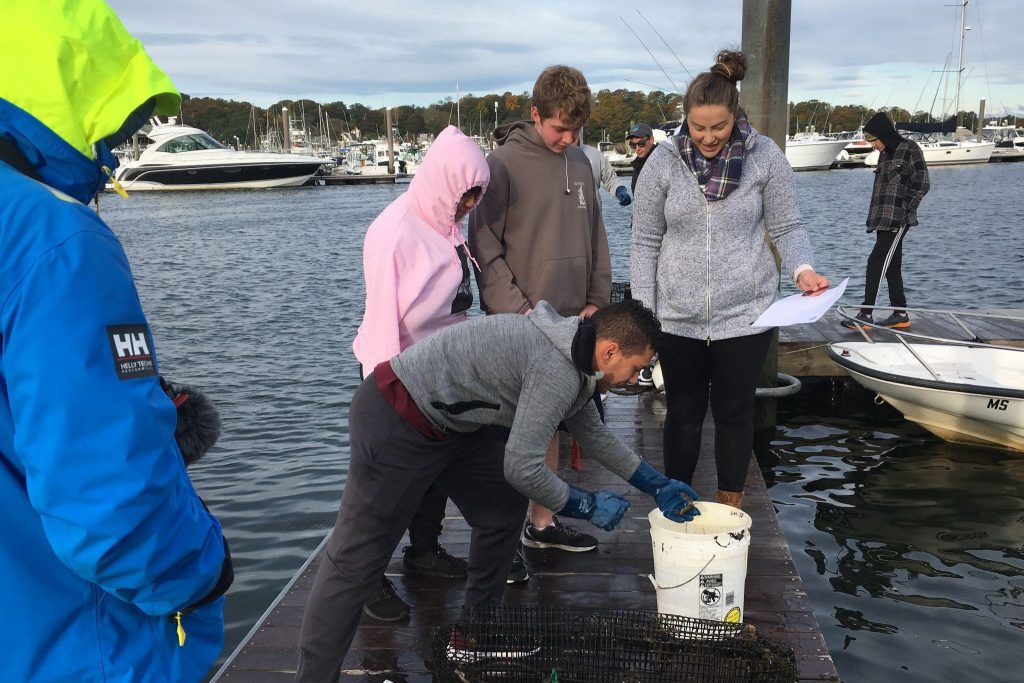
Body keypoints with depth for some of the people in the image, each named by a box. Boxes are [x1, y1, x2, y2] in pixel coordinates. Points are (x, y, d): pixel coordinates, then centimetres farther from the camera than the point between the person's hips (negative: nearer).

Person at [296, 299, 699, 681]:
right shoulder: (557, 369, -25)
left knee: (504, 514, 13)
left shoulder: (573, 356, 6)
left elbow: (593, 433, 20)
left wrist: (659, 485, 21)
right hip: (396, 420, -10)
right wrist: (588, 507, -9)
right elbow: (523, 468, -25)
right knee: (359, 555, -7)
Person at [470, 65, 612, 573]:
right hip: (518, 324, -6)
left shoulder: (578, 162, 10)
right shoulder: (504, 163, -9)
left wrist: (596, 299, 6)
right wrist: (518, 309, -16)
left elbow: (595, 236, 15)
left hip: (569, 321, 6)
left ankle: (543, 523, 28)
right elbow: (484, 248, -11)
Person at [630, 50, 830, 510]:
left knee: (734, 412, 12)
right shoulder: (664, 161, -3)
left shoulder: (765, 156, -5)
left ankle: (730, 507, 30)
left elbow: (786, 227, 1)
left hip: (744, 314, 0)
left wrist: (802, 268, -20)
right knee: (683, 413, 12)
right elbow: (645, 242, 1)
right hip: (678, 316, 1)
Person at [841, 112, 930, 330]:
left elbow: (921, 185, -10)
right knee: (892, 266, 10)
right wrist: (875, 218, 13)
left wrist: (904, 210, -13)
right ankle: (900, 315, 16)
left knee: (876, 262, -13)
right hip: (883, 220, 8)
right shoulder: (884, 154, 16)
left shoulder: (909, 150, -7)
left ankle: (865, 315, -12)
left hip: (897, 220, -8)